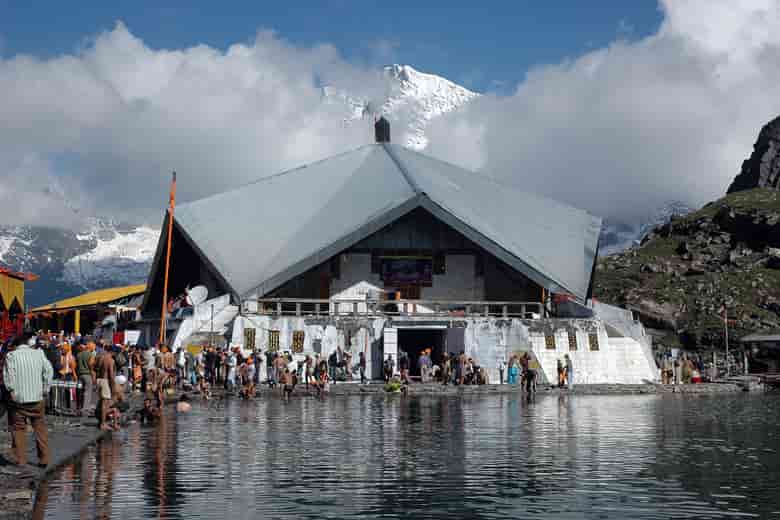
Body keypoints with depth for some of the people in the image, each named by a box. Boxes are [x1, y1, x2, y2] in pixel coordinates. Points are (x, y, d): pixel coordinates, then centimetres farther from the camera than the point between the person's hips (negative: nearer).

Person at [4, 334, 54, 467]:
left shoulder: (11, 356, -7)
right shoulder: (39, 353, 1)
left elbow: (8, 376, -15)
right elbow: (49, 371, -2)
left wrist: (11, 390, -5)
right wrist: (45, 389, 5)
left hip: (18, 398, -2)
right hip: (37, 398, 2)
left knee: (18, 429, 8)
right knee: (40, 428, 11)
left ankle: (20, 460, 8)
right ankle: (44, 459, 12)